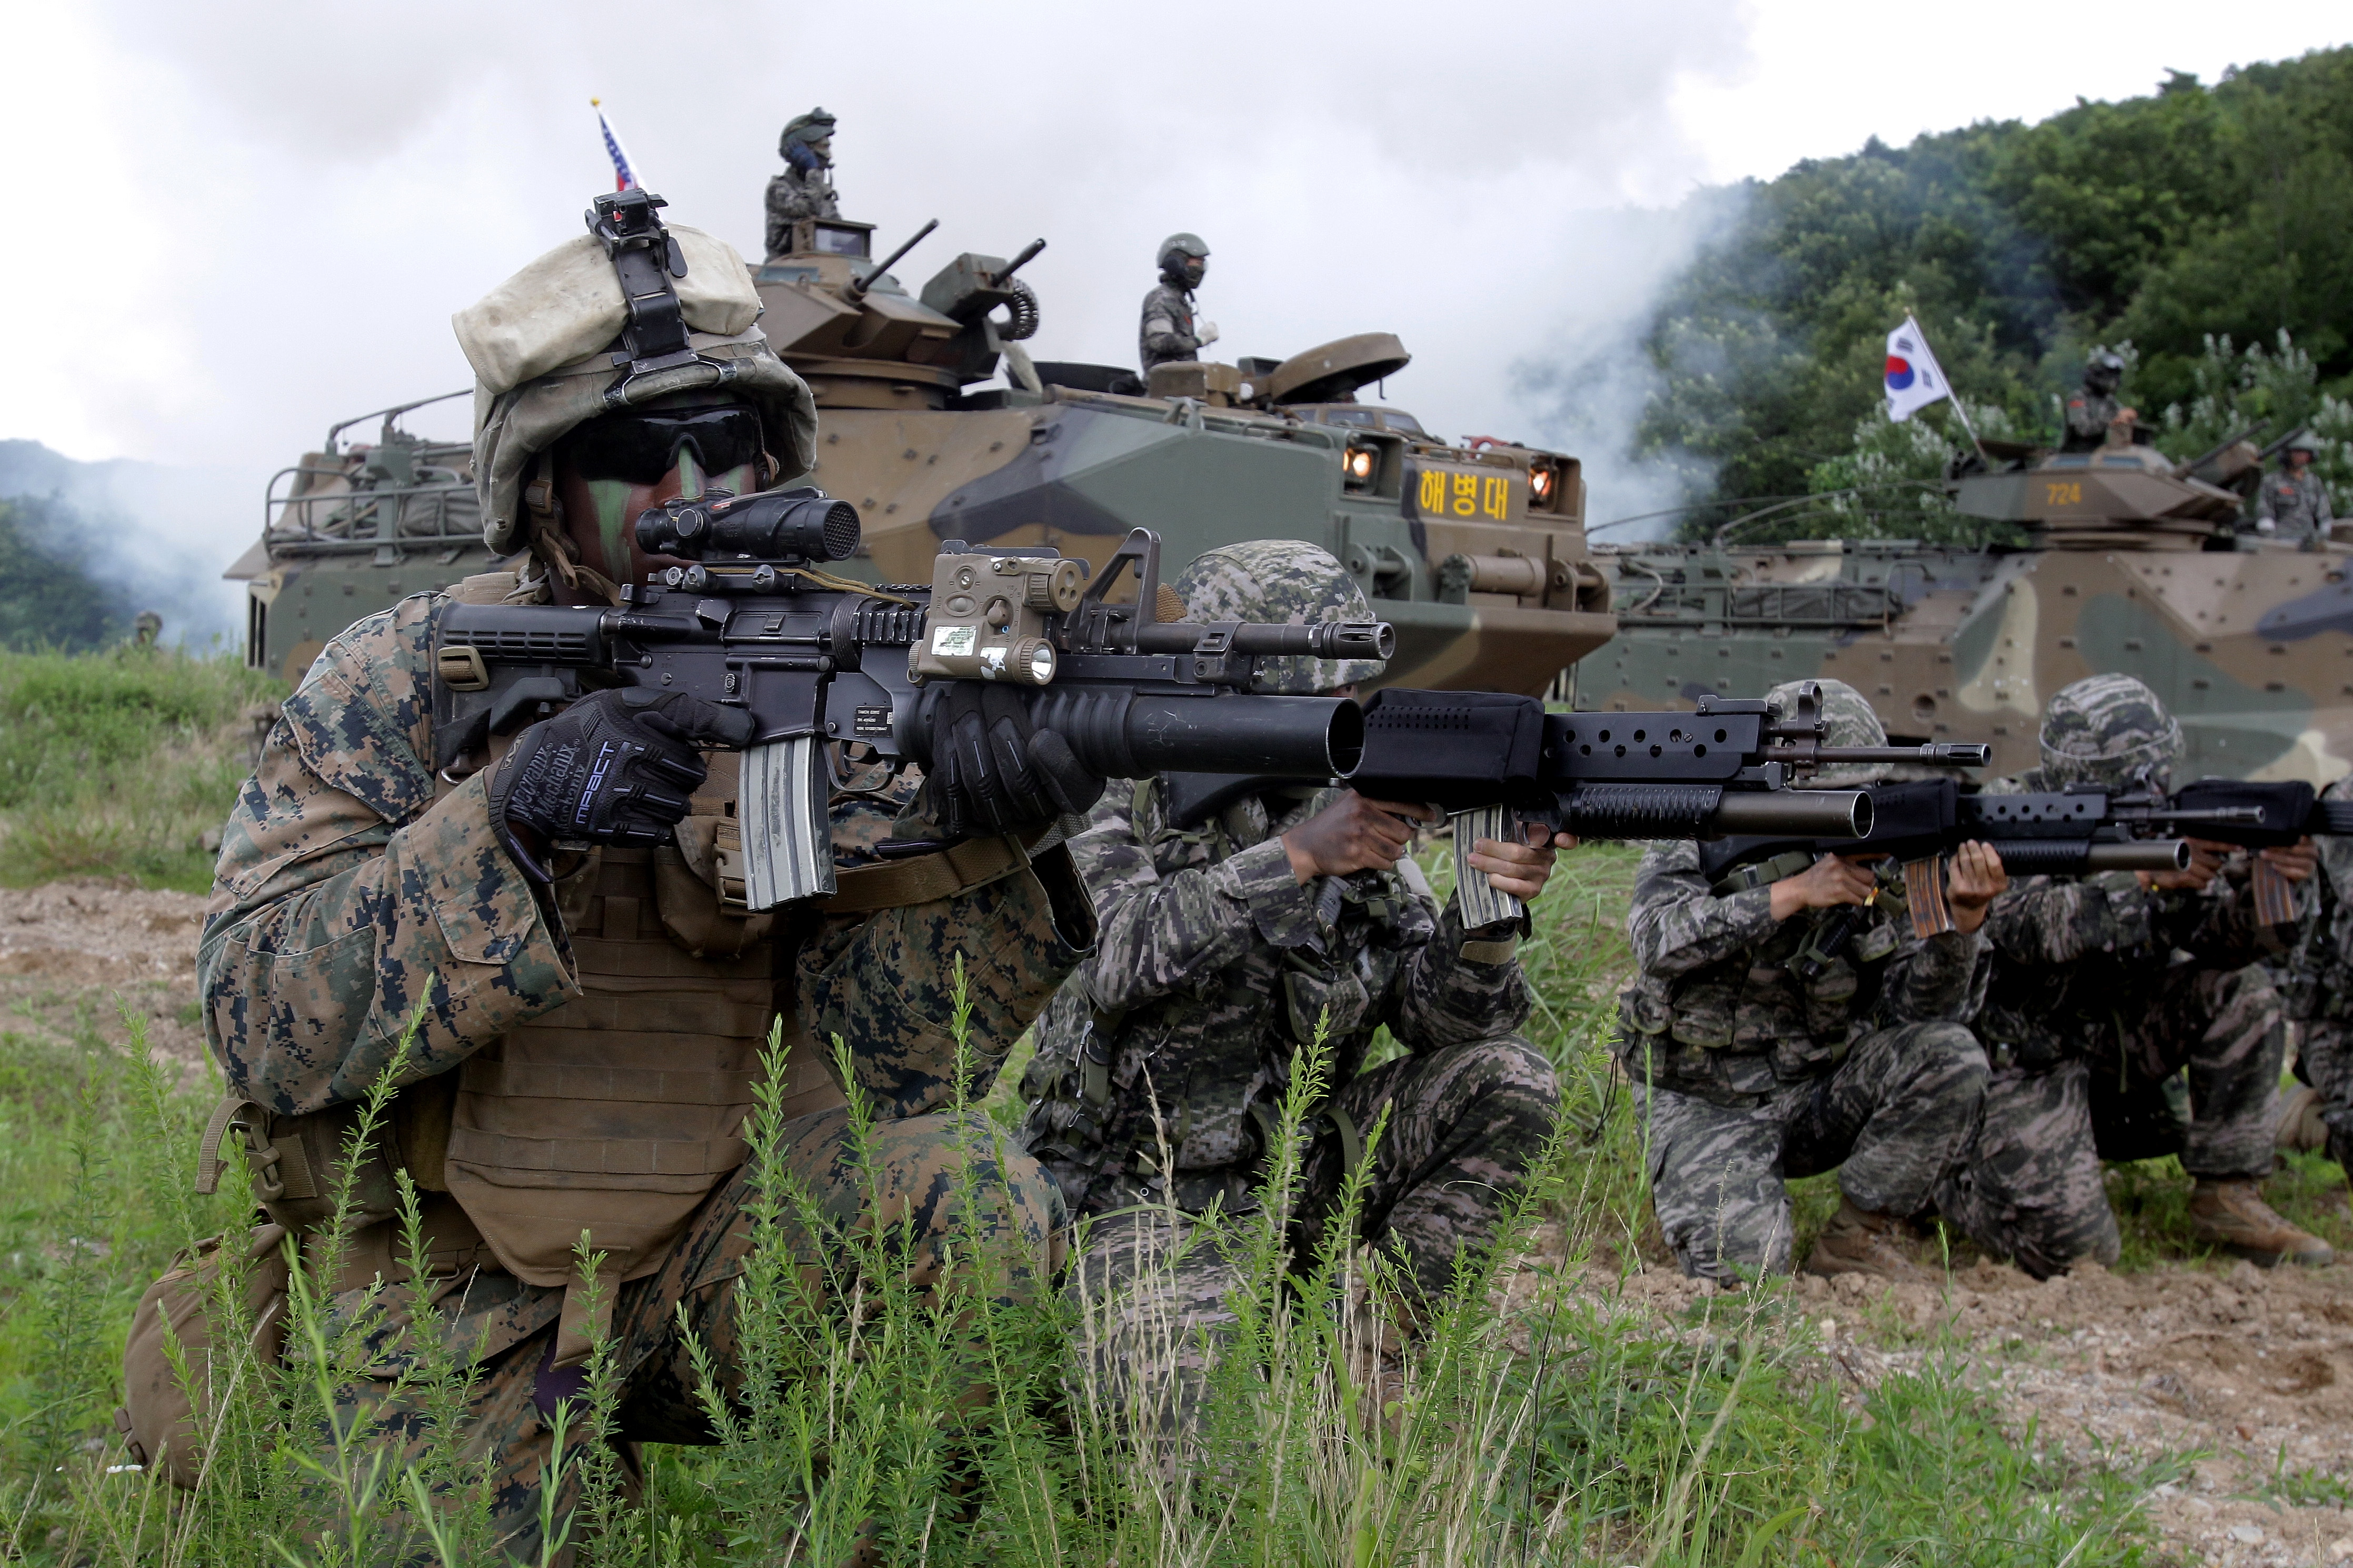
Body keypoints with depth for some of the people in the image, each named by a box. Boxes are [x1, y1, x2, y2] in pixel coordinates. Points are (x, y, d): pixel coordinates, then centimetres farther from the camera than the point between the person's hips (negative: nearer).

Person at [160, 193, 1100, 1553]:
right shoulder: (402, 683, -7)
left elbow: (892, 1060, -8)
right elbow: (264, 1030, -17)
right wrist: (509, 819, -30)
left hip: (726, 1238, 1)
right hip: (456, 1291, 0)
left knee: (977, 1199, -24)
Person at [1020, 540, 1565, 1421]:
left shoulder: (1360, 814, 2)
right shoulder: (1135, 803, -10)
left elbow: (1447, 1019, -6)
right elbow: (1117, 959, -30)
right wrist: (1294, 857, -36)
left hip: (1299, 1174, 6)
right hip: (1144, 1196, -5)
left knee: (1506, 1079, -13)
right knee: (1183, 1417, -30)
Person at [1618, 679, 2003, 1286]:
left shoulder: (1879, 864, -3)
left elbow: (1917, 1009, -9)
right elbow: (1658, 939, -30)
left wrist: (1962, 917, -28)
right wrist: (1792, 894, -34)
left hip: (1817, 1095, 4)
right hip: (1705, 1105, -4)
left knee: (1949, 1056, -21)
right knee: (1743, 1262, -28)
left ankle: (1859, 1238, -5)